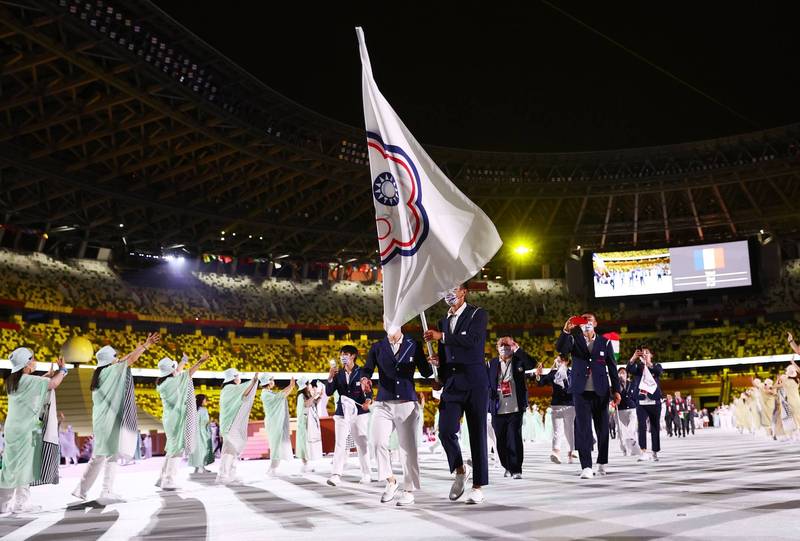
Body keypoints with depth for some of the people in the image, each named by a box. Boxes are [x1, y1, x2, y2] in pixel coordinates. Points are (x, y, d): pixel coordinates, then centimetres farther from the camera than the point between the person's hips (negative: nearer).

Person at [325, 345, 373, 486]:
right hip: (342, 413, 1)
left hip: (359, 412, -1)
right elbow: (329, 392, 3)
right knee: (340, 444, -8)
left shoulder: (362, 372, 0)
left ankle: (366, 475, 17)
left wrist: (368, 401, -20)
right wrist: (330, 377, -12)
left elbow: (369, 390, 1)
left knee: (362, 444, 7)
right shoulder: (338, 374, 8)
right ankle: (336, 475, -12)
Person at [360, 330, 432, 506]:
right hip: (383, 404, 1)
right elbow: (367, 368, 3)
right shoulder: (377, 347, 10)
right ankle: (391, 481, 6)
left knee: (408, 447, 1)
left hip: (407, 404, -1)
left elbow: (425, 372, 9)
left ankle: (409, 491, 15)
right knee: (378, 442, -15)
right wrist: (365, 378, -19)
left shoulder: (414, 345, 7)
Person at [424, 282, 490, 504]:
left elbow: (473, 340, -19)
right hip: (451, 383, 5)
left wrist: (442, 337, -14)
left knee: (477, 434, 0)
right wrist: (438, 360, 4)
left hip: (474, 382, -5)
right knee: (446, 430, -8)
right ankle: (460, 470, 18)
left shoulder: (478, 315, -1)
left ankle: (478, 487, 8)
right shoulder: (444, 321, 19)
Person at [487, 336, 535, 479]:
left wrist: (518, 349, -18)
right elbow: (486, 384, 10)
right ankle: (508, 467, 24)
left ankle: (516, 470, 2)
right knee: (501, 440, 7)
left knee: (515, 439, -5)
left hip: (515, 409, -2)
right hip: (498, 410, 3)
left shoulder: (518, 361, 4)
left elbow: (532, 364, -15)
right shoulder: (492, 363, 9)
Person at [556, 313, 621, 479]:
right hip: (581, 391, -1)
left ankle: (602, 463, 26)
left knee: (602, 428, 9)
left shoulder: (604, 342, 7)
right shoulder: (574, 340, 6)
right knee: (583, 429, -7)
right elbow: (560, 349, -14)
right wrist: (565, 331, -29)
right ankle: (586, 467, -9)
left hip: (601, 391, 1)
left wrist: (616, 390, 2)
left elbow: (612, 367, 7)